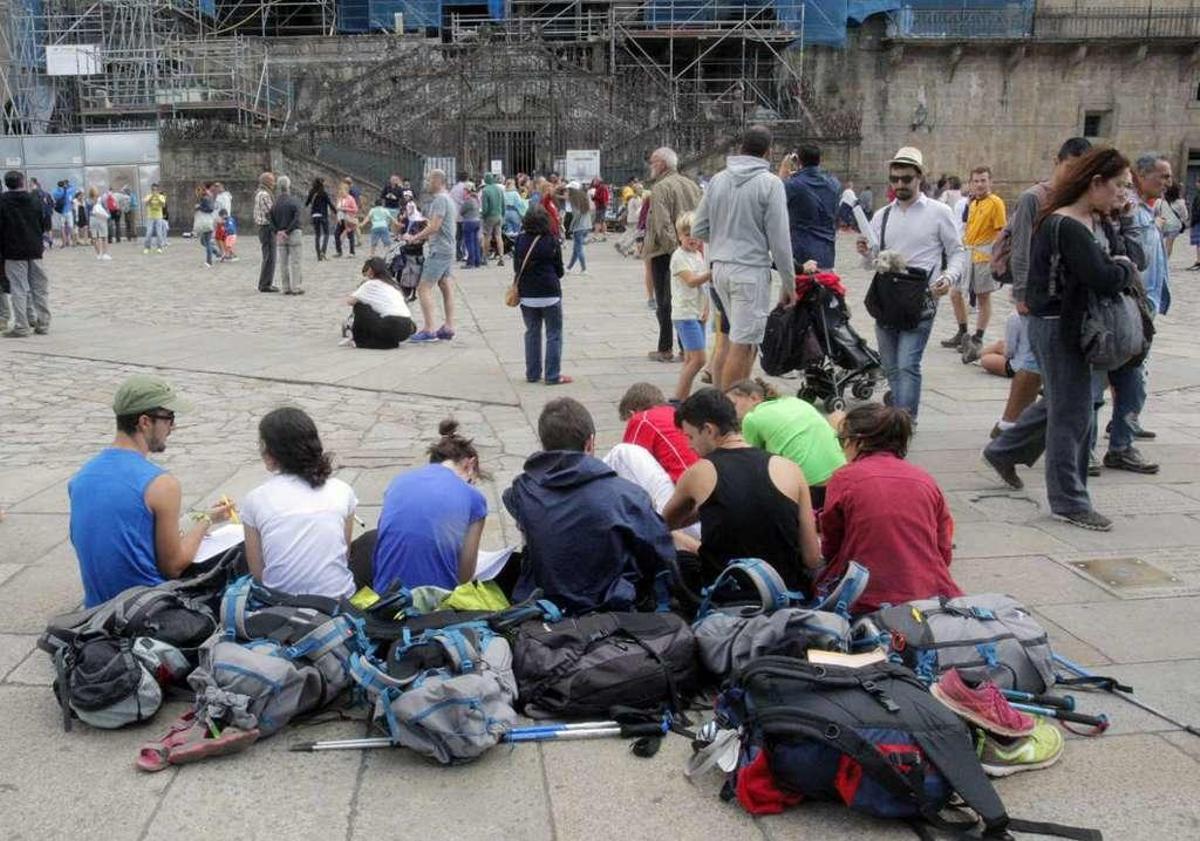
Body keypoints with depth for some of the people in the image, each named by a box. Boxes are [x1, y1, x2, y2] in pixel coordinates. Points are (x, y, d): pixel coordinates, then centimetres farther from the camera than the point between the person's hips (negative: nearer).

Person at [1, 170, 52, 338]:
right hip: (35, 250, 4)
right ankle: (43, 324, 11)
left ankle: (21, 326, -4)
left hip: (13, 251, -4)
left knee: (18, 289, -3)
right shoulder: (33, 200, 7)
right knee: (39, 287, 9)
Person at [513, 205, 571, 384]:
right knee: (554, 335, 5)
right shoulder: (552, 242, -10)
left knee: (532, 333, 15)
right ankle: (553, 376, 4)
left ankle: (532, 374, 18)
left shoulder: (520, 240, -2)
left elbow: (516, 268, 5)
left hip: (526, 295, 4)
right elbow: (559, 271, -2)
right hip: (550, 294, -4)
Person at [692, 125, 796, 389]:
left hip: (720, 268, 6)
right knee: (741, 345, -2)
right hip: (752, 270, -6)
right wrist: (789, 283, -2)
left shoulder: (718, 179, 6)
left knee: (747, 339, 18)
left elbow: (698, 230, 9)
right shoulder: (770, 183, -9)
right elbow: (779, 240, -9)